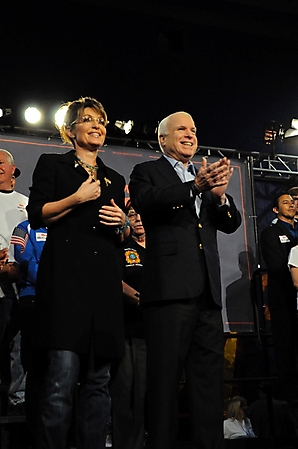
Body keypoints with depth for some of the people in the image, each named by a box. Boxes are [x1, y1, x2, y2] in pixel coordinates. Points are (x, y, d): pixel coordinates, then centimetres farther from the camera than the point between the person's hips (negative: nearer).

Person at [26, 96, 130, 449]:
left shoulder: (115, 179, 24)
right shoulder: (52, 165, 12)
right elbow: (36, 215, 1)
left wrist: (122, 224, 5)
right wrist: (77, 198, -9)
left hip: (104, 280, 5)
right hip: (66, 276, -5)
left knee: (98, 380, 3)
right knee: (62, 378, -13)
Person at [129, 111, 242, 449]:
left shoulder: (207, 176, 24)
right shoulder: (147, 172, 9)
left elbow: (231, 224, 15)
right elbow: (145, 202, -13)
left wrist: (220, 195, -7)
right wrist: (195, 186, -25)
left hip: (208, 291, 5)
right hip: (170, 287, -5)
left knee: (209, 379, 6)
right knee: (165, 377, -3)